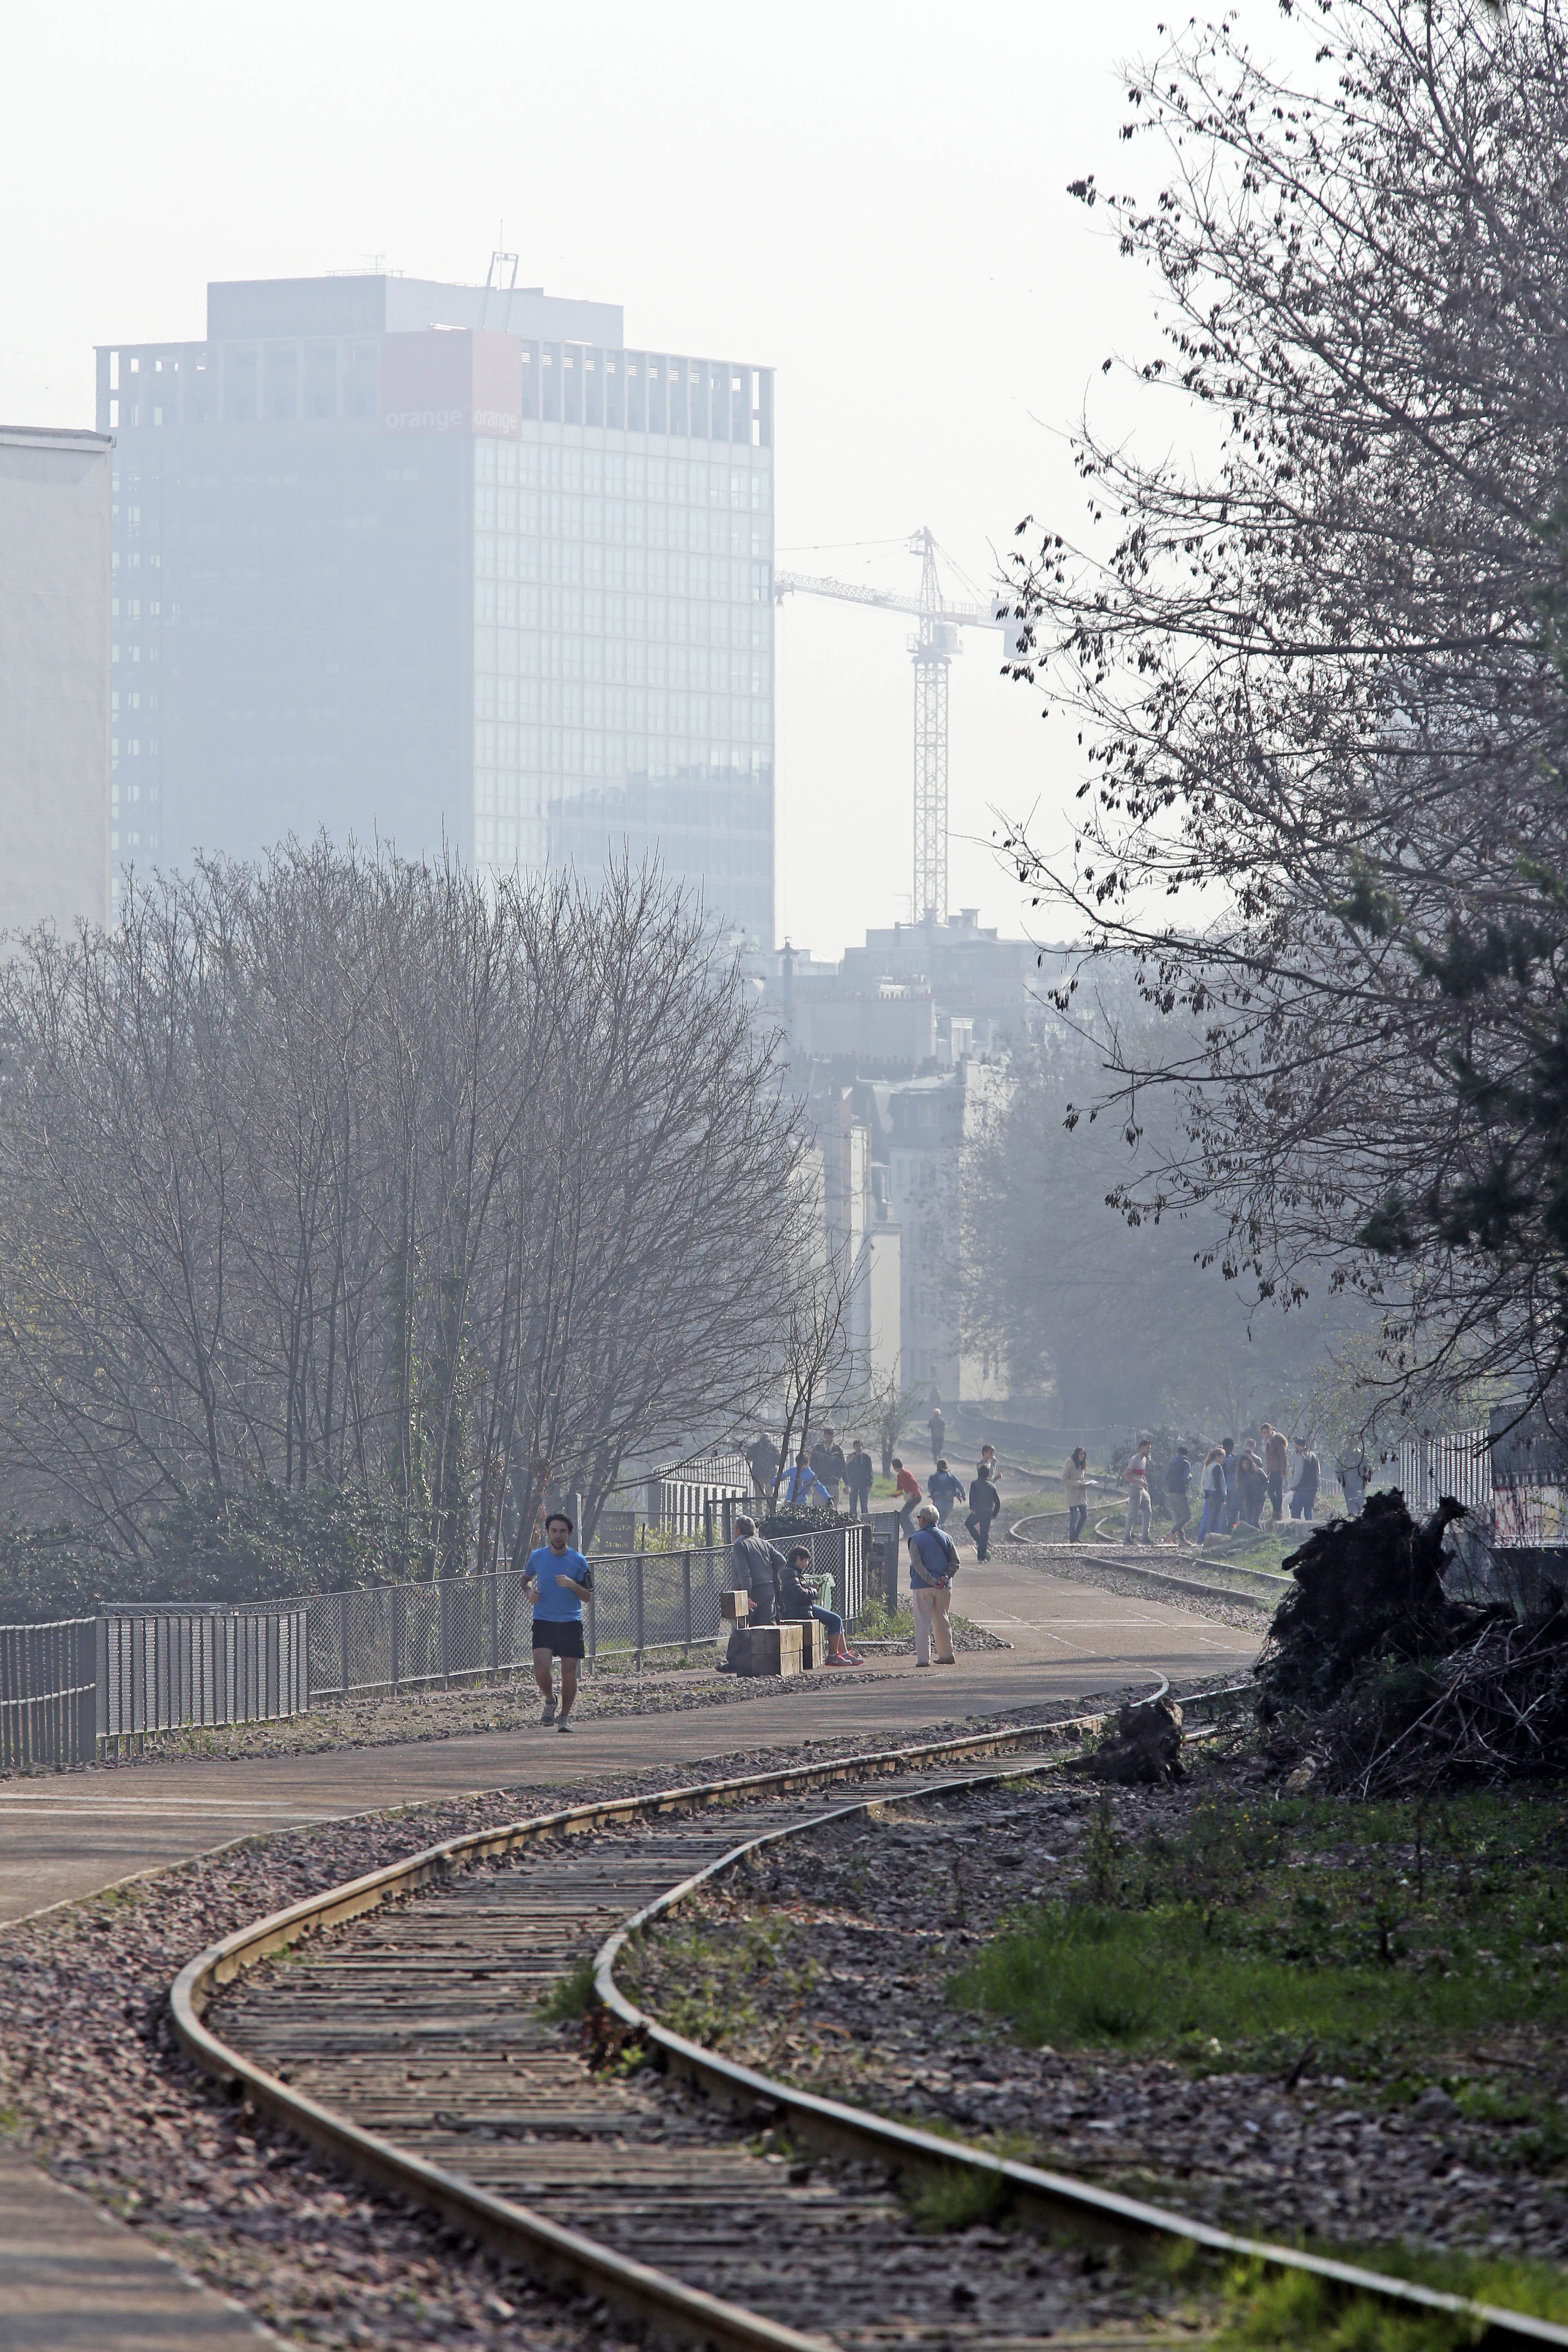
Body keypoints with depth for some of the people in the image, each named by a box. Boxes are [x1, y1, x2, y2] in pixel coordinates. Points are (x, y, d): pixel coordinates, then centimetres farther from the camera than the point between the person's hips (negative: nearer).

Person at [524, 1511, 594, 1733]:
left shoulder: (578, 1561, 0)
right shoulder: (537, 1557, 4)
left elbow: (587, 1596, 3)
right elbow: (526, 1579, 23)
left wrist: (573, 1585, -17)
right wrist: (530, 1591, 1)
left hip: (571, 1623, 0)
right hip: (543, 1621, 0)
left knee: (569, 1672, -2)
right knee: (542, 1667, -17)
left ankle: (566, 1716, 17)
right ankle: (549, 1700, 13)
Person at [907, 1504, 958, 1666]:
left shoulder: (916, 1539, -6)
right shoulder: (946, 1538, 7)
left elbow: (917, 1564, -15)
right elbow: (955, 1562, 3)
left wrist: (931, 1580, -14)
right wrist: (945, 1577, -6)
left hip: (922, 1586, -4)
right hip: (944, 1586, 4)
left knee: (923, 1623, -3)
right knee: (942, 1621, 16)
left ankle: (923, 1658, -9)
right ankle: (947, 1655, 21)